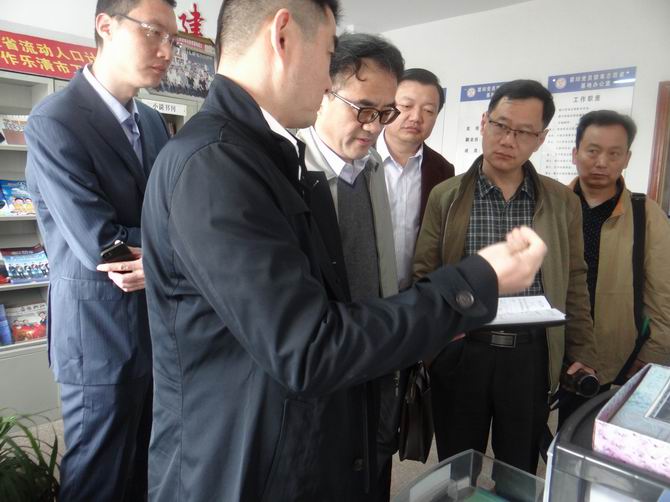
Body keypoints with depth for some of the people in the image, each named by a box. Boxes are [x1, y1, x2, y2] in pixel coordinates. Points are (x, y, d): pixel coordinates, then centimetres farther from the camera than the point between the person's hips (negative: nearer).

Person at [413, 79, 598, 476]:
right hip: (460, 354, -1)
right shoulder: (445, 197, -1)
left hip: (532, 358, 1)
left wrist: (582, 354, 5)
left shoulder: (563, 202, 4)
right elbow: (424, 274, -1)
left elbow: (574, 284, 8)